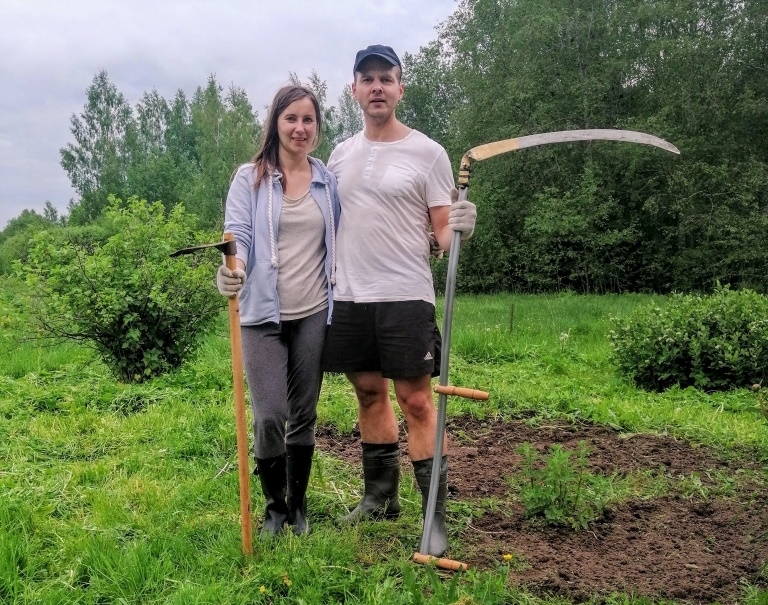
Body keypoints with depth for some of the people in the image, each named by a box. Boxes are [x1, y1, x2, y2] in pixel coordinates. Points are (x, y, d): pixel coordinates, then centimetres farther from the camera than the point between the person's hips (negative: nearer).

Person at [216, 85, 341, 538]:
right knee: (270, 416, -7)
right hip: (264, 314, -2)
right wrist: (231, 270, -30)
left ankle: (298, 505, 28)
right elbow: (238, 235, -10)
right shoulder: (251, 178, 0)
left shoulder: (328, 180, 8)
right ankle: (274, 506, 17)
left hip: (314, 314, 3)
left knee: (304, 415, 10)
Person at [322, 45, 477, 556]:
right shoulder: (341, 154, 12)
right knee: (370, 393, 14)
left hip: (405, 297, -5)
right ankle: (380, 494, 30)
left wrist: (460, 227, -26)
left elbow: (442, 231, -3)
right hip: (349, 298, 5)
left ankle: (436, 516, 5)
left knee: (416, 402, -4)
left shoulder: (427, 153, -3)